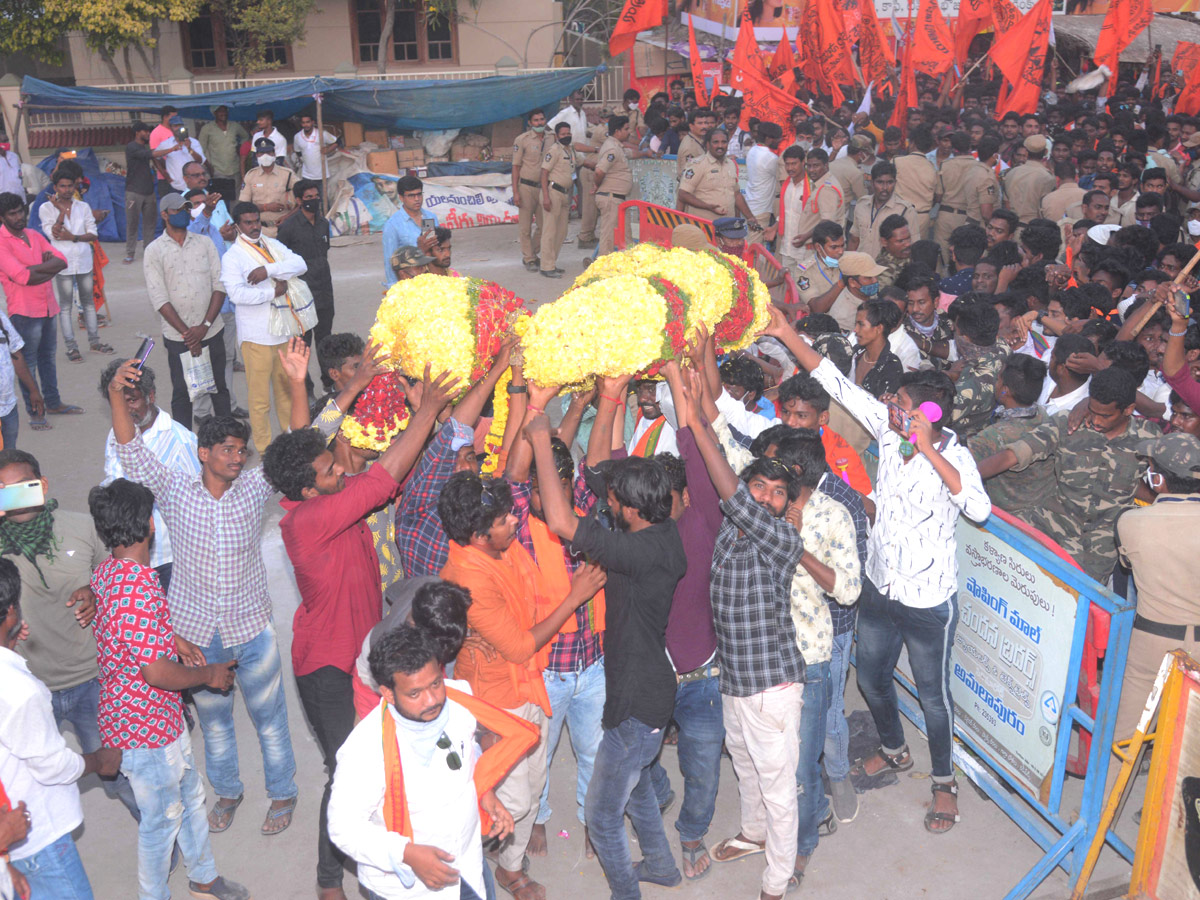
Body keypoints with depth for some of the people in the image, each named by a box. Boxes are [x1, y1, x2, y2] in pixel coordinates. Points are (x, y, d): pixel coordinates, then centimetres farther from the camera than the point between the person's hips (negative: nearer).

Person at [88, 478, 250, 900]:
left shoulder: (106, 572, 1)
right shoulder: (138, 589, -31)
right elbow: (157, 672, -29)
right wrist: (208, 674, -13)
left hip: (162, 716, 10)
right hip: (144, 727, -10)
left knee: (189, 796, 25)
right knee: (161, 818, 11)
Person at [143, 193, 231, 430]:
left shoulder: (204, 243, 6)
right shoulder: (155, 251, -2)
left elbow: (219, 285, 0)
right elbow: (159, 299, -8)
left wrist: (205, 325, -11)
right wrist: (186, 333, -14)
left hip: (212, 331, 2)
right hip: (178, 337, -2)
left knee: (219, 388, 12)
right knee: (182, 393, 6)